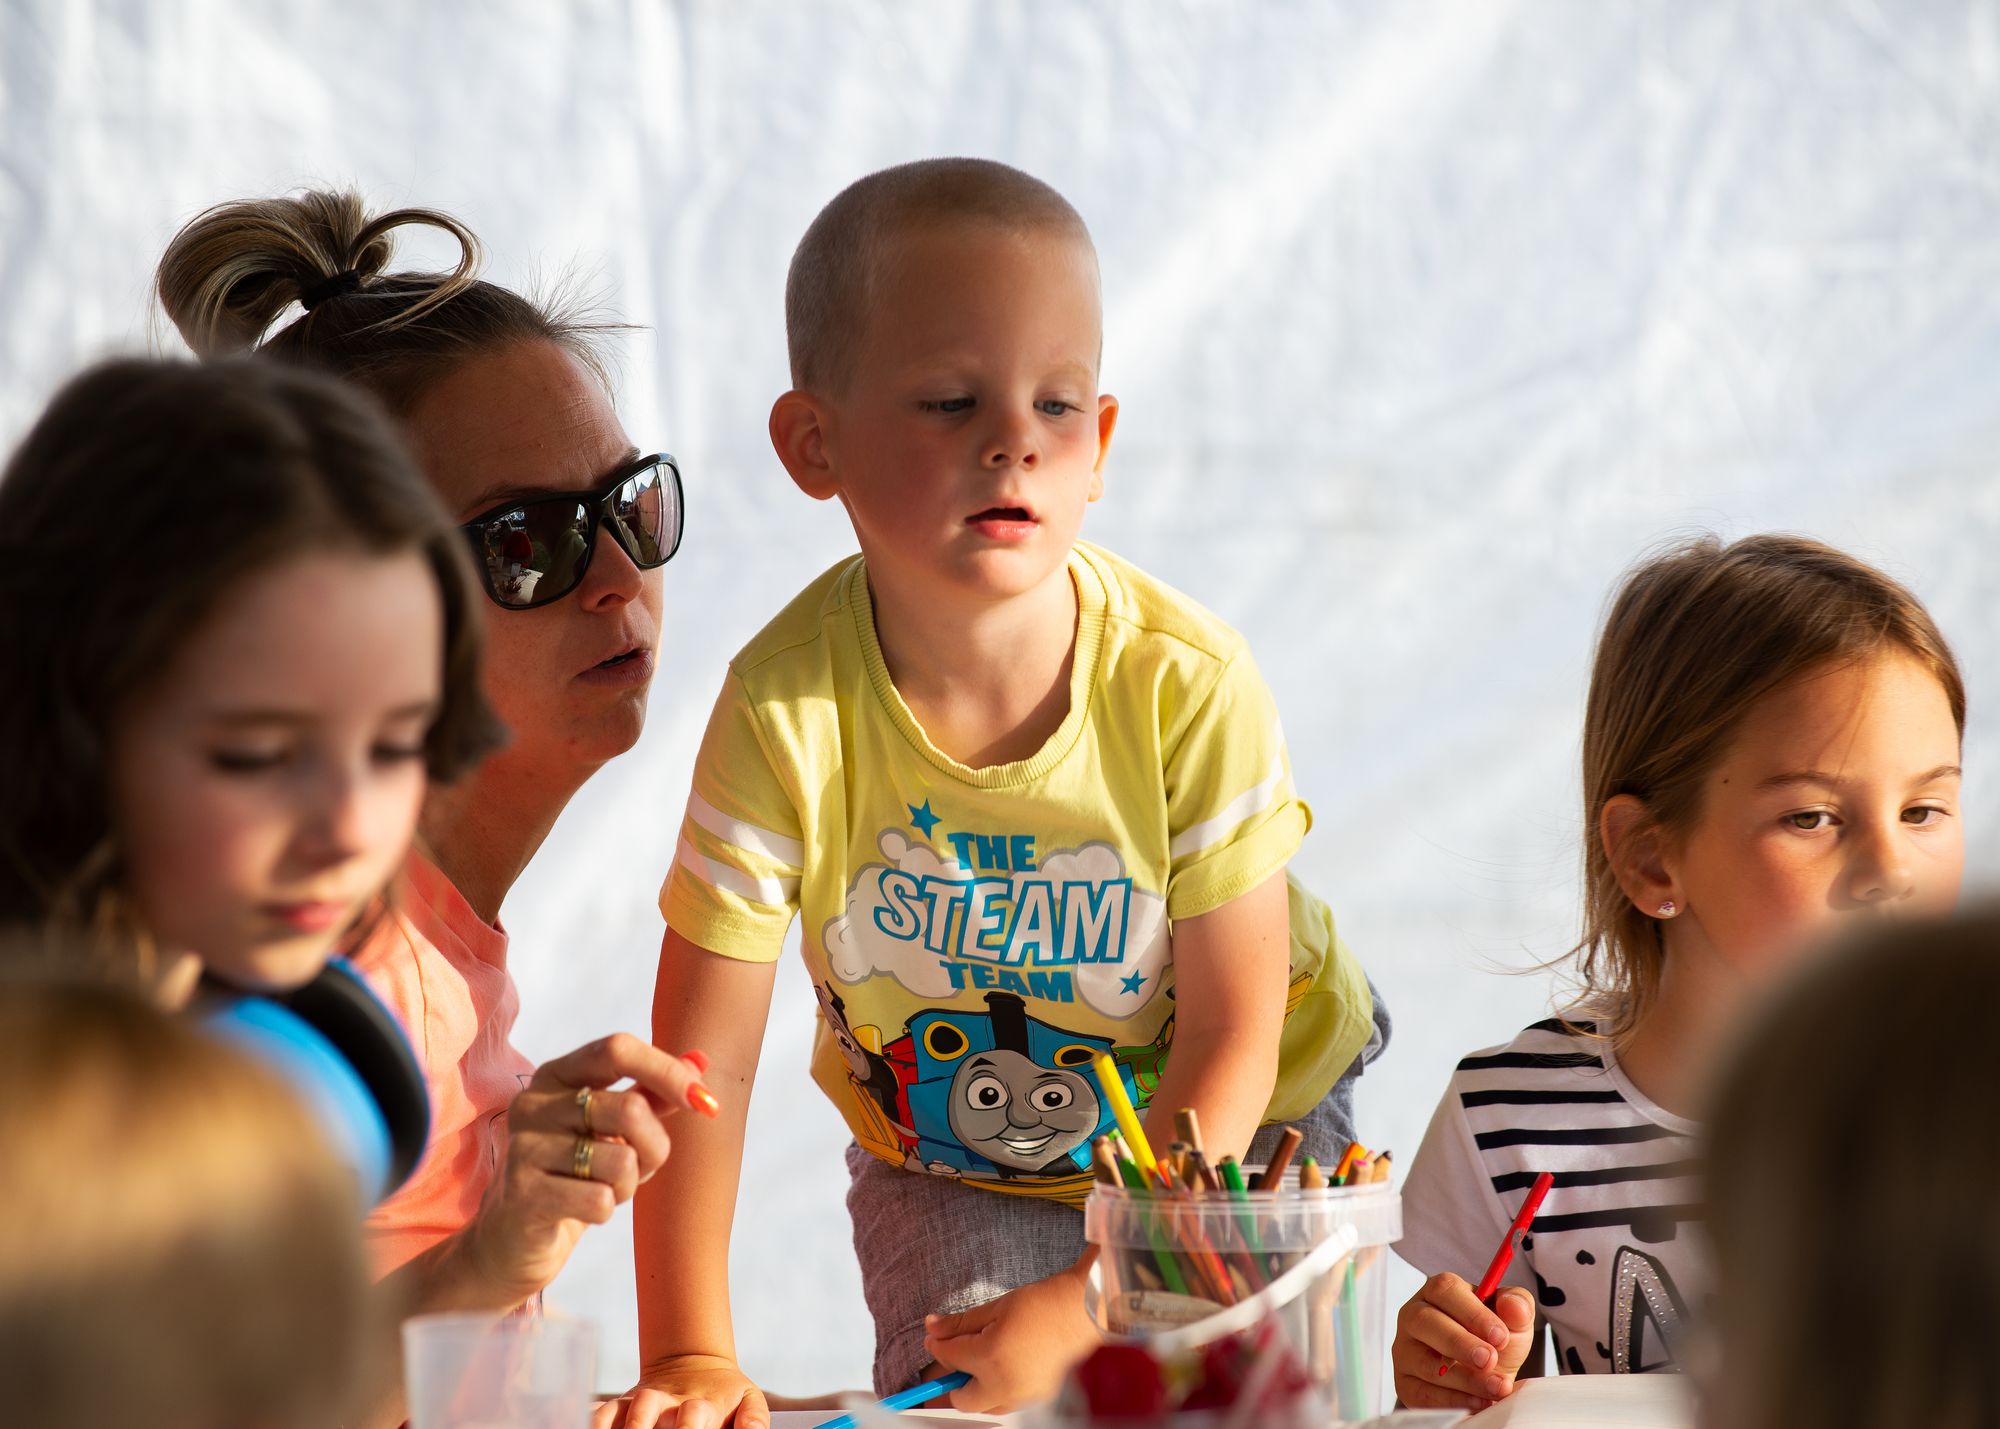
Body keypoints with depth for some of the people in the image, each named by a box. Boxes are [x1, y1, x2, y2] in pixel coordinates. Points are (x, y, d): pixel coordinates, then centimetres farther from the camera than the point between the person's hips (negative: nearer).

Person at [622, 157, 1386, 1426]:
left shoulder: (1189, 687, -27)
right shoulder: (786, 709, -28)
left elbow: (1233, 1042, -20)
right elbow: (705, 1051, -21)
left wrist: (1084, 1304, -25)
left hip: (1236, 1135, 0)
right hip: (945, 1163, 0)